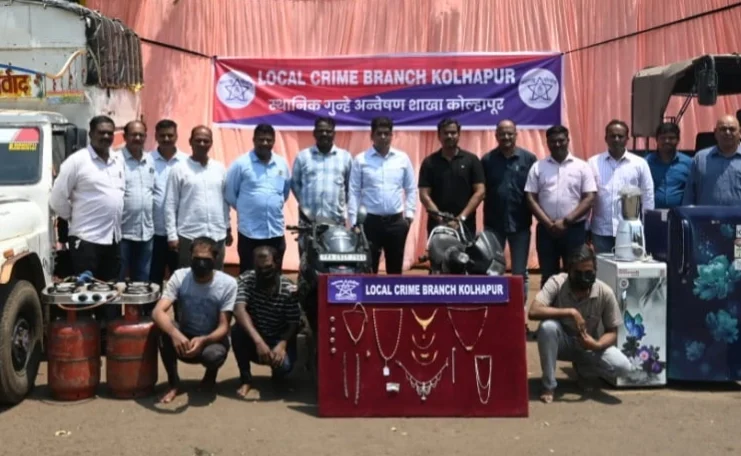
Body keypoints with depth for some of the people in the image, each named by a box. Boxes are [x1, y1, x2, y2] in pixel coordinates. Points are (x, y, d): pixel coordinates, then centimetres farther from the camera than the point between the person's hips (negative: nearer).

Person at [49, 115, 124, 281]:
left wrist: (115, 220, 13)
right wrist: (75, 218, 2)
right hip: (86, 239, -6)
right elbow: (57, 199, -8)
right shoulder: (77, 161, -8)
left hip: (113, 239, 6)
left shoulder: (119, 160, 10)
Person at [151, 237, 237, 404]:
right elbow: (157, 312, -27)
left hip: (212, 340, -2)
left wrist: (203, 340, -39)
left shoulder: (228, 283, -18)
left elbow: (223, 327, -18)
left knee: (212, 355, -37)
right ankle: (173, 383, -11)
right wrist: (175, 334, -47)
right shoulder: (179, 277, -15)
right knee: (164, 327, -30)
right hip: (183, 339, 2)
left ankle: (211, 374, 4)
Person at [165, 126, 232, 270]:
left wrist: (228, 228, 14)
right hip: (189, 236, -3)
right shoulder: (179, 169, -3)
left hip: (217, 235, 3)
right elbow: (170, 205, -3)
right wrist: (172, 235, -7)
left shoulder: (220, 169, 8)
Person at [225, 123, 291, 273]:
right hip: (250, 232, -4)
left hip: (276, 231, 4)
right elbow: (229, 193, -1)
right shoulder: (241, 164, -6)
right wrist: (244, 209, 4)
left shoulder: (282, 164, 6)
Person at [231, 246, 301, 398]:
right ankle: (246, 379, -10)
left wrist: (282, 344, -32)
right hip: (253, 340, 1)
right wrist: (258, 341, -42)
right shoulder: (246, 279, -15)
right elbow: (239, 311, -30)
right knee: (237, 330, -31)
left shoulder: (289, 289, -16)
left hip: (279, 341, -1)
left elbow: (293, 325, -11)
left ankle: (277, 376, 11)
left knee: (284, 365, -31)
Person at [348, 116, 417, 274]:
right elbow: (354, 192, -1)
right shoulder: (360, 160, -1)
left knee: (395, 267, 10)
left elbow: (411, 189, 10)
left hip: (396, 221, 2)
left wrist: (409, 214, 1)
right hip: (370, 221, -2)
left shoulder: (403, 158, 6)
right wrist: (353, 221, -6)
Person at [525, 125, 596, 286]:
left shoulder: (582, 167, 3)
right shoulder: (538, 167, 7)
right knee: (548, 276, 6)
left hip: (574, 229, -1)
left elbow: (589, 198, -3)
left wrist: (566, 221, -12)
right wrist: (548, 223, -9)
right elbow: (531, 198, 2)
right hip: (546, 229, 1)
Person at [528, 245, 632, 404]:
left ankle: (582, 367, 8)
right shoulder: (556, 283, -22)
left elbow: (612, 332, -8)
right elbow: (533, 311, -35)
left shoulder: (605, 293, -18)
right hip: (562, 342, -1)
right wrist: (570, 312, -38)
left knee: (623, 366, -24)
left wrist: (597, 345, -30)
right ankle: (549, 385, -17)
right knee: (547, 326, -36)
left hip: (589, 345, 2)